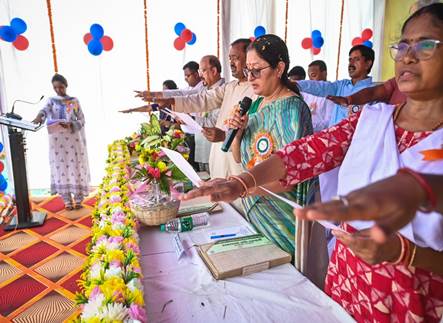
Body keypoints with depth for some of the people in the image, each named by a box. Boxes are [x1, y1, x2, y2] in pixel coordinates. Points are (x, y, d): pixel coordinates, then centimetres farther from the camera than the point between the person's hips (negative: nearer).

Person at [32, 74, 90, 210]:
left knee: (75, 167, -1)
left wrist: (70, 125, -16)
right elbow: (44, 110, -12)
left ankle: (78, 199, 8)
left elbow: (81, 120, 4)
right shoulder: (51, 101, 9)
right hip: (57, 140, 1)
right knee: (61, 168, 0)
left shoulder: (74, 101, 8)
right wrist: (39, 117, -36)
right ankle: (67, 201, 7)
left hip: (73, 139, -1)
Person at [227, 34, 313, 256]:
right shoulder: (257, 104, 5)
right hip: (253, 209, 7)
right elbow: (240, 158, 11)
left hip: (282, 218, -7)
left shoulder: (292, 108, -19)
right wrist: (237, 132, -8)